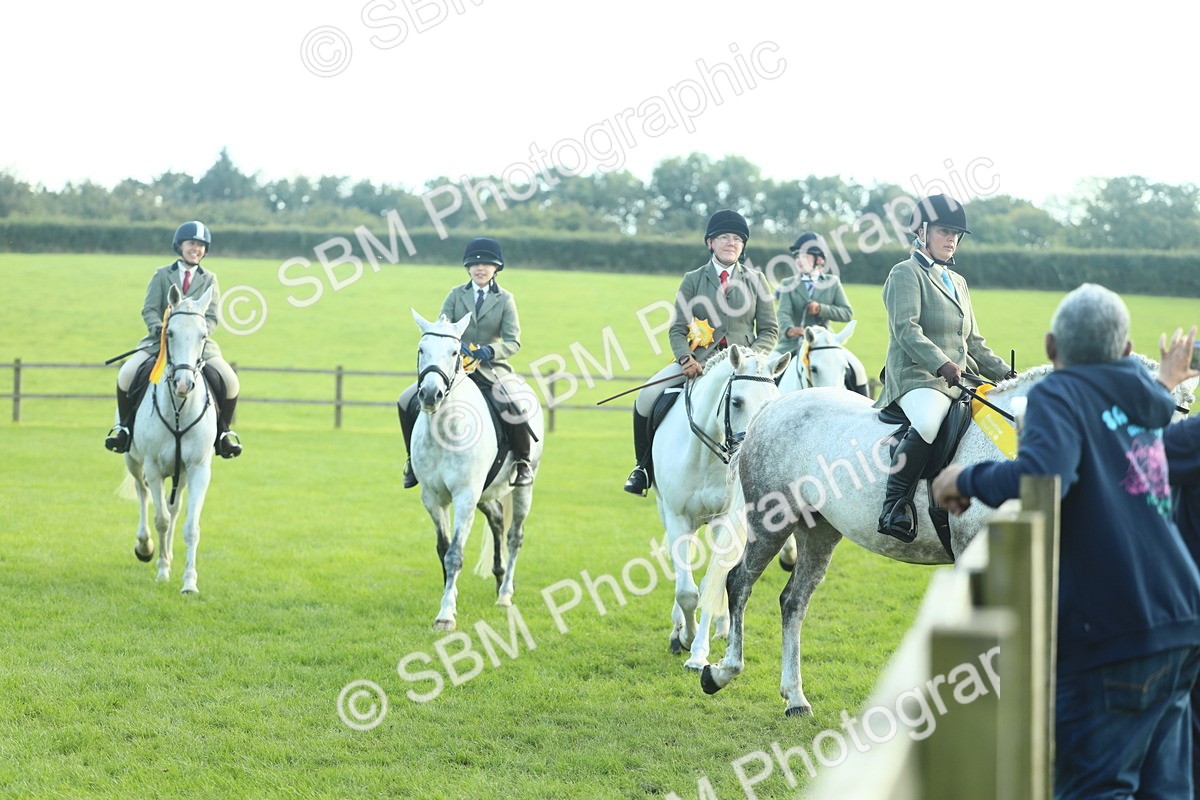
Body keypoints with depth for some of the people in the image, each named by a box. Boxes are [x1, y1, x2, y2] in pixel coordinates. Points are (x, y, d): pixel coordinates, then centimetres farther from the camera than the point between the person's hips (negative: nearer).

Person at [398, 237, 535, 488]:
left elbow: (513, 342, -4)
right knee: (407, 401, -11)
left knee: (515, 408, -30)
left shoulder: (505, 299, 3)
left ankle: (522, 462, -6)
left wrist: (490, 351, -24)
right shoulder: (456, 295, 7)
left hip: (491, 370, -3)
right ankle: (414, 459, 8)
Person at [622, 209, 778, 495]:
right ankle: (644, 466, 2)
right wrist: (686, 359, -15)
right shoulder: (693, 280, 8)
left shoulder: (755, 280, 9)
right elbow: (677, 328, 4)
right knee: (646, 399, -17)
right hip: (699, 361, 1)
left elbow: (769, 329, 8)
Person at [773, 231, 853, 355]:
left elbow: (847, 313, 4)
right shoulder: (789, 285, 9)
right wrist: (789, 329, -32)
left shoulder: (832, 283, 11)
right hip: (792, 343, 0)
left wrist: (821, 309, -12)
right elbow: (784, 312, -8)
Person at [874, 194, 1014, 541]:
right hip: (916, 376, -8)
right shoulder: (906, 274, 1)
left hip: (960, 380, 8)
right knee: (928, 421, -38)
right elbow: (906, 329, -14)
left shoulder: (958, 282, 26)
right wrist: (941, 363, -28)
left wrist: (1006, 375, 14)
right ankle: (896, 506, -34)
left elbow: (974, 342, 28)